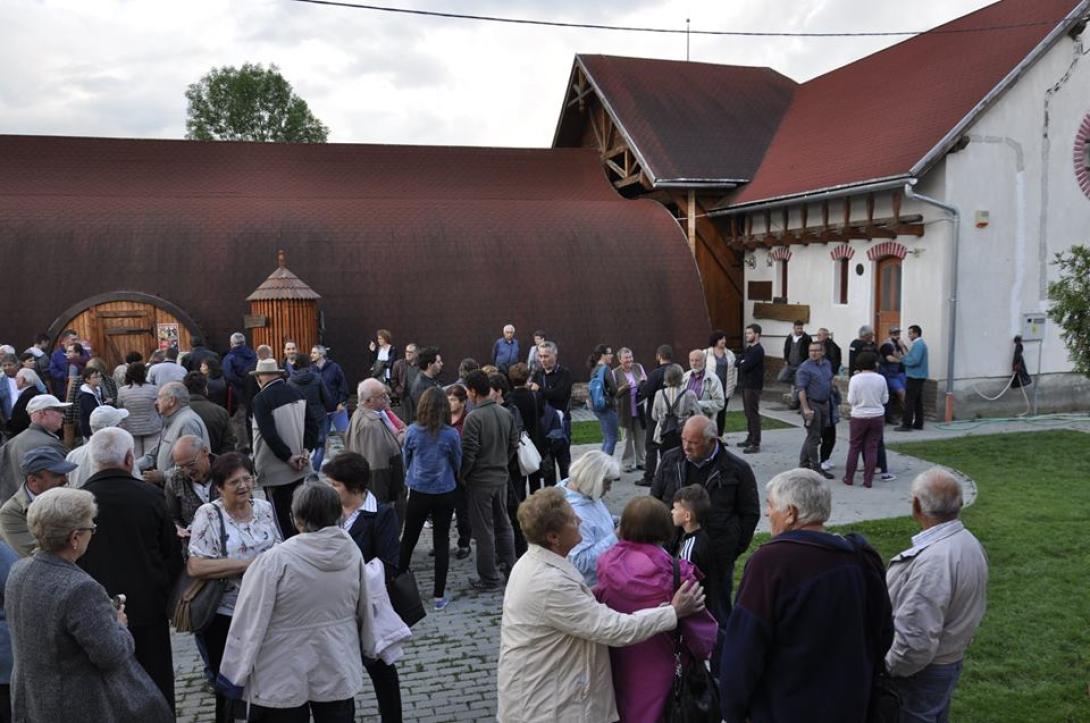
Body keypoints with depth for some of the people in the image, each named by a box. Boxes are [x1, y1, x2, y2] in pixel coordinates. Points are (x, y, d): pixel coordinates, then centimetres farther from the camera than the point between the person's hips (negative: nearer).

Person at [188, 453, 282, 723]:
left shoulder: (265, 509, 3)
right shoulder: (209, 515, -11)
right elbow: (195, 567, -22)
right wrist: (249, 563, -23)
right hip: (226, 617, -4)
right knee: (231, 688, 12)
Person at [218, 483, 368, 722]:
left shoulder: (276, 561, -22)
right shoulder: (352, 552, -7)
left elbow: (251, 621, -17)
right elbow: (362, 609, 5)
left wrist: (234, 675, -6)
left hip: (284, 677, -4)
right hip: (339, 670, 4)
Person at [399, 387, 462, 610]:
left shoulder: (412, 431, -10)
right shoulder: (451, 435, -13)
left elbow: (406, 460, 4)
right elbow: (457, 464, 2)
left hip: (418, 492, 1)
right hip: (444, 493, -1)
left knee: (408, 538, 18)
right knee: (441, 541, 8)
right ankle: (439, 595, 10)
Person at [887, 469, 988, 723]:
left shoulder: (933, 560, -32)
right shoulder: (969, 542, -1)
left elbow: (916, 640, -32)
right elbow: (972, 606, 11)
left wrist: (884, 668, -16)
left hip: (920, 671, -9)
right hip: (951, 661, 9)